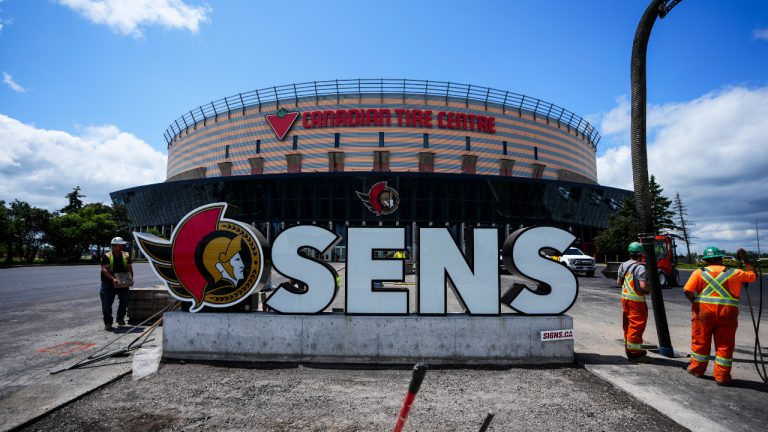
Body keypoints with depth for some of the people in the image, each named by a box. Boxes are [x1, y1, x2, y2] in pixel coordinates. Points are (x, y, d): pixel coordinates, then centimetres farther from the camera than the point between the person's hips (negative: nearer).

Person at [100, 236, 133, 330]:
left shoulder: (126, 256, 8)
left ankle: (120, 317, 10)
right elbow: (104, 269, -15)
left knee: (126, 297, -12)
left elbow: (130, 269, 8)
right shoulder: (106, 256, -5)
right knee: (107, 303, -1)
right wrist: (113, 279, -27)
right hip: (108, 282, -3)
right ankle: (108, 323, 13)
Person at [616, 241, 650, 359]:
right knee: (637, 324, 1)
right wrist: (650, 290, -6)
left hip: (625, 297, 8)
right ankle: (633, 350, 7)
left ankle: (628, 347, 28)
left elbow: (618, 282, 10)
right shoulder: (640, 267, -17)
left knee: (627, 323, 17)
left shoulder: (623, 265, 6)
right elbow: (643, 285, -24)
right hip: (636, 299, -8)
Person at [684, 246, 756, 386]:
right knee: (724, 345, 10)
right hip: (727, 314, 1)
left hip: (703, 311, -1)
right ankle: (722, 376, 14)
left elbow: (687, 291, -10)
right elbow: (752, 275, 23)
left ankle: (697, 369, 26)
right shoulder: (735, 273, 4)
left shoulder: (699, 272, -1)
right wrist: (745, 260, 30)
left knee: (700, 341, 12)